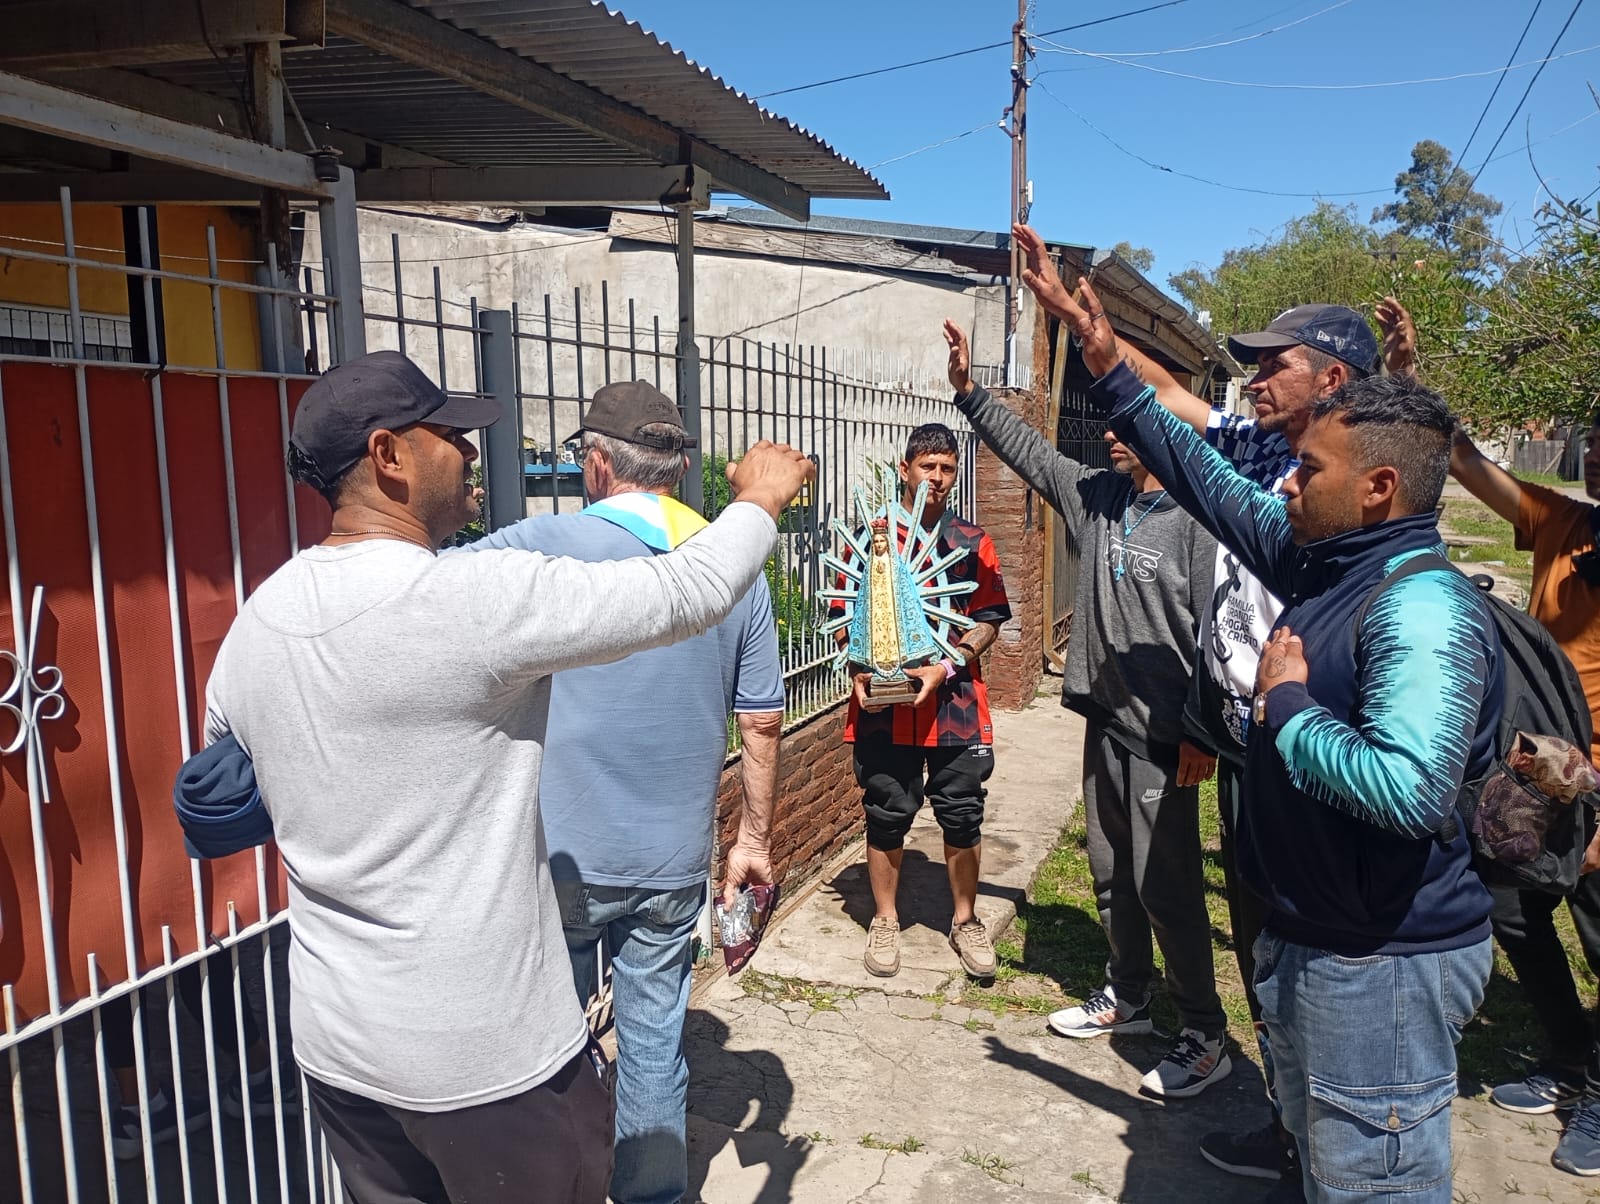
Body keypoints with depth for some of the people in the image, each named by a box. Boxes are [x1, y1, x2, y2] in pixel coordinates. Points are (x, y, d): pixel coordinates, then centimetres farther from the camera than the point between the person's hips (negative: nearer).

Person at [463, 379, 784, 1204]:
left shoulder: (550, 545, -12)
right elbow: (763, 723, 4)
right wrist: (753, 839, 13)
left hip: (567, 857, -3)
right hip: (674, 862, 4)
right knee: (655, 1040, 17)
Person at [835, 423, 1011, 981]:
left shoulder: (972, 542, 4)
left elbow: (988, 620, 2)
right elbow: (845, 615, 7)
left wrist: (945, 666, -13)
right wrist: (859, 671, -9)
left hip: (955, 700, 0)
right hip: (882, 703, 0)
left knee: (962, 815, 7)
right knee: (886, 815, 9)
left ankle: (965, 920, 26)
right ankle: (885, 921, 26)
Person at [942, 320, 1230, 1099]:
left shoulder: (1197, 519, -17)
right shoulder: (1098, 495, 6)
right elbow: (1028, 450, 16)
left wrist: (1202, 734, -19)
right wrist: (968, 390, 11)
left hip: (1163, 739, -8)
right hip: (1105, 721, 8)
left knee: (1166, 887, 0)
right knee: (1111, 873, 20)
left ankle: (1206, 1038, 17)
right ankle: (1126, 999, 39)